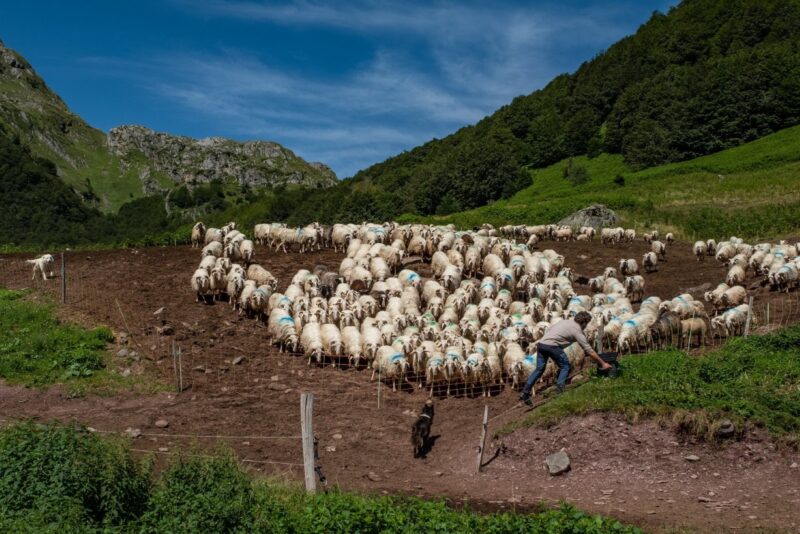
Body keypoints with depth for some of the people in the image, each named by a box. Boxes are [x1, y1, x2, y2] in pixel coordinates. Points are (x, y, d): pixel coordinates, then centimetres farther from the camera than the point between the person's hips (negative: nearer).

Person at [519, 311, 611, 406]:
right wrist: (603, 363, 8)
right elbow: (589, 351, 2)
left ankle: (525, 393, 6)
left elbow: (548, 330, 22)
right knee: (565, 366, 10)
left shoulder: (566, 321, 22)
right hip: (552, 346, -7)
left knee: (539, 369, 12)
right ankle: (560, 387, -9)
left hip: (541, 343, 7)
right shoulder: (578, 331, 1)